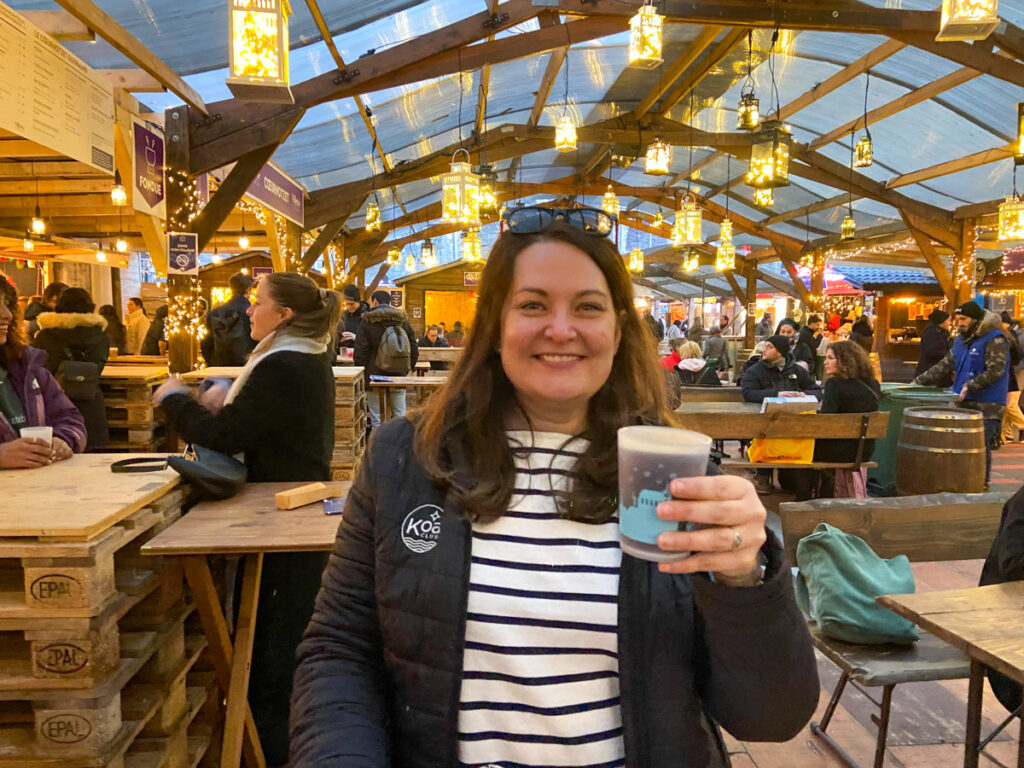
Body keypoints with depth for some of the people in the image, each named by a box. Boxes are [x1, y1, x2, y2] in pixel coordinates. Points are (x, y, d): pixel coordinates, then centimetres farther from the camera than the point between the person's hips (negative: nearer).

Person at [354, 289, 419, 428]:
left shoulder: (367, 323, -3)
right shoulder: (404, 322, 9)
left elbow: (360, 354, -6)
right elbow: (414, 352, 10)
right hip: (399, 379, 4)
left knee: (377, 421, 0)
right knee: (400, 418, 9)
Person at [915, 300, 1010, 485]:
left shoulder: (995, 340, -8)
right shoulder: (961, 340, 16)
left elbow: (995, 370, -17)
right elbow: (944, 365, 17)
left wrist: (970, 386, -24)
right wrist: (918, 382, 9)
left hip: (987, 405, -7)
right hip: (963, 401, 7)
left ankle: (981, 484, 4)